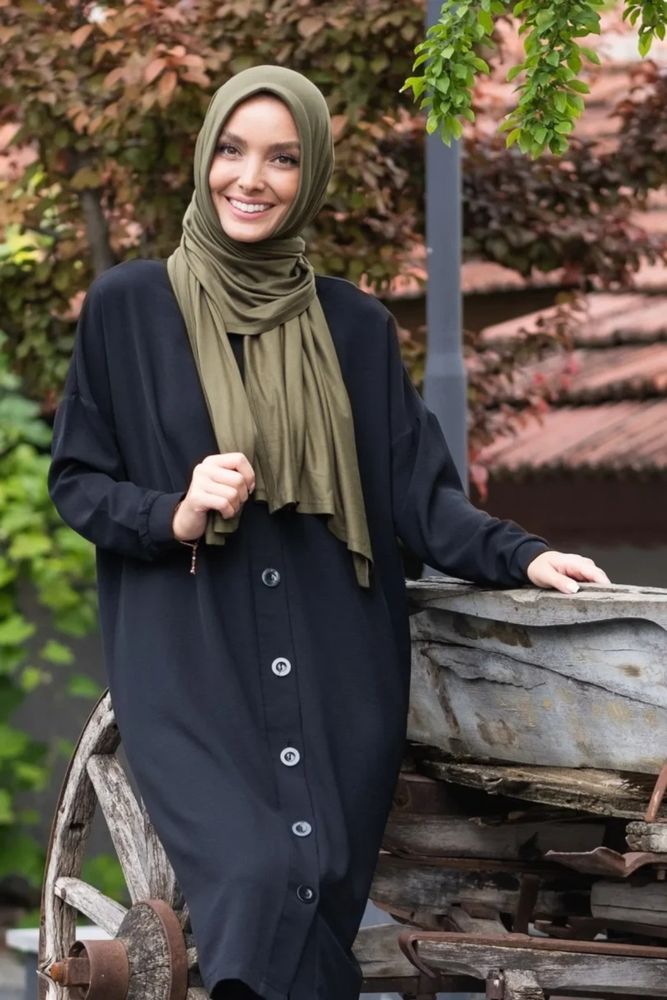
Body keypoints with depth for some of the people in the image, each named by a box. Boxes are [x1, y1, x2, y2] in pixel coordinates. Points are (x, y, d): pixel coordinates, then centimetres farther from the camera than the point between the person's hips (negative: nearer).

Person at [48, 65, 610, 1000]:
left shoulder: (355, 326, 10)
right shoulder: (127, 307, 4)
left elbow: (417, 488, 8)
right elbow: (76, 482, 6)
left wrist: (517, 555, -10)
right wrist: (175, 516, -13)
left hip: (336, 670, 2)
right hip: (192, 668, -2)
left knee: (326, 899, -11)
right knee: (259, 879, -25)